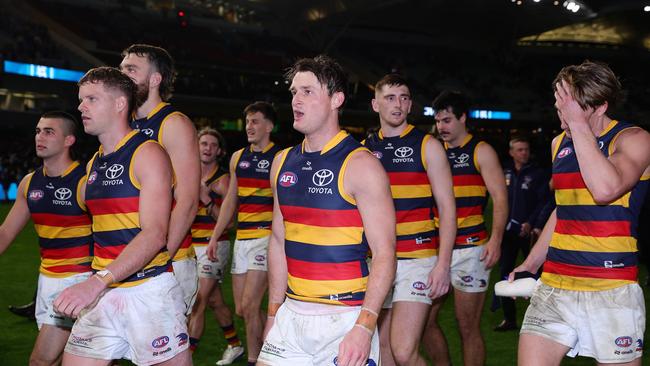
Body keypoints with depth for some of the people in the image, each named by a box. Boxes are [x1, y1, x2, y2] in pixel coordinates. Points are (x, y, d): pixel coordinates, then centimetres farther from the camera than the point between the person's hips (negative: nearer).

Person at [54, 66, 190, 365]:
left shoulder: (147, 153, -9)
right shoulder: (94, 164, 14)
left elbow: (155, 234, -19)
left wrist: (98, 281, -28)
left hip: (150, 289, -7)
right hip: (101, 294, 7)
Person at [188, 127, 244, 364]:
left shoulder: (222, 179, -8)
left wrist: (206, 199, -23)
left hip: (214, 245, -7)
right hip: (193, 246, 7)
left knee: (198, 302, -11)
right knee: (214, 301, 16)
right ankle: (235, 345, 32)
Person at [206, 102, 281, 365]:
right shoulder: (238, 157, 15)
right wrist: (215, 237, 16)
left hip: (266, 237, -7)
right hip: (241, 238, 7)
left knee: (249, 306, -12)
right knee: (240, 309, 8)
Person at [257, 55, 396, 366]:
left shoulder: (360, 165, -10)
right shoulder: (283, 162, 8)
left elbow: (384, 253, -14)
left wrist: (365, 326, -22)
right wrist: (274, 310, 13)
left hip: (344, 317, -5)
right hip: (291, 315, 5)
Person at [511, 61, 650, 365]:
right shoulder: (559, 143, 13)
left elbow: (605, 188, -26)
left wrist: (579, 123, -19)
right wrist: (530, 263, 21)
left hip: (611, 293, -5)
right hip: (553, 287, 5)